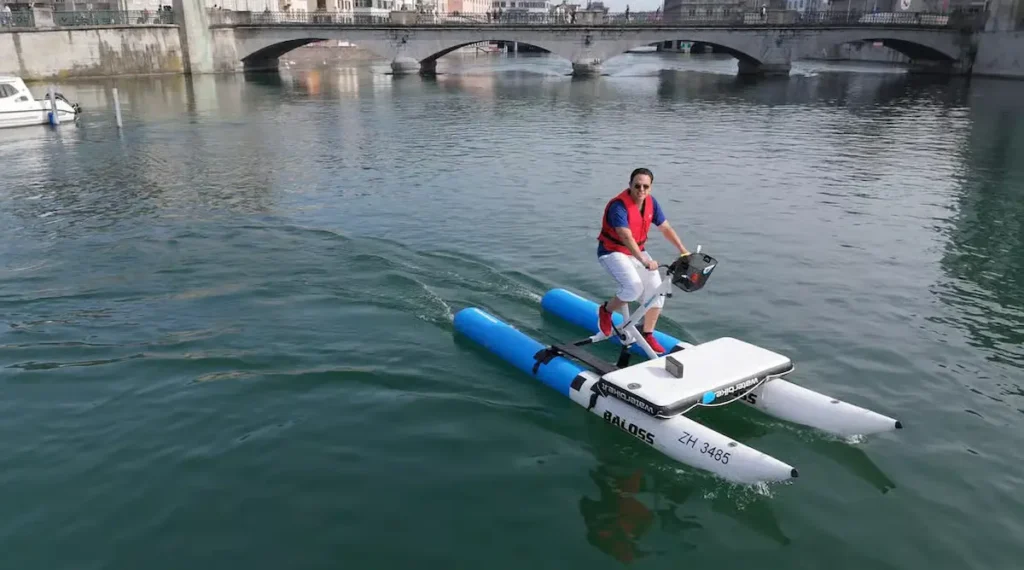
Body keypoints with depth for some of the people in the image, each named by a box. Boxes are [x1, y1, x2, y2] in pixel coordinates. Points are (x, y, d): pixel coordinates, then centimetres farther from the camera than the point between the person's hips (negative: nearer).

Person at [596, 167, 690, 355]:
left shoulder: (651, 202, -3)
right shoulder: (618, 206, -26)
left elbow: (665, 228, 6)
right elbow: (626, 237, -38)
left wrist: (683, 251, -1)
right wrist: (645, 261, -49)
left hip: (637, 251, 7)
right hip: (612, 252, -7)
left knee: (656, 290, -3)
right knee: (634, 286, -29)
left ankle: (648, 335, 13)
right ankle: (606, 310, 0)